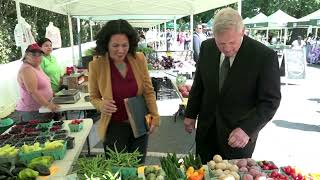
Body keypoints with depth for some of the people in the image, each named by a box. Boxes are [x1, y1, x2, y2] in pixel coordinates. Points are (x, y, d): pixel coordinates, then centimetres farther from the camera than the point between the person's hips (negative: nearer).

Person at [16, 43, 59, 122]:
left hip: (42, 108, 9)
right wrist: (48, 105, -27)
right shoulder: (26, 69, -19)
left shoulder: (36, 66, 10)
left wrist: (51, 94, 20)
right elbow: (33, 92, -26)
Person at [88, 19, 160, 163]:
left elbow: (148, 91, 0)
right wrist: (101, 105, -20)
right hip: (114, 127, -2)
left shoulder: (139, 59, -10)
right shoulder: (96, 65, -13)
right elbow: (94, 96, 0)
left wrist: (155, 116, -8)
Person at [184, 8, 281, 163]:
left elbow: (270, 101, -13)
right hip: (206, 130, 4)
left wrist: (247, 129, -24)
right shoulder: (207, 47, -3)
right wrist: (190, 114, 10)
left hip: (238, 136, -3)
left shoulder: (265, 56, -17)